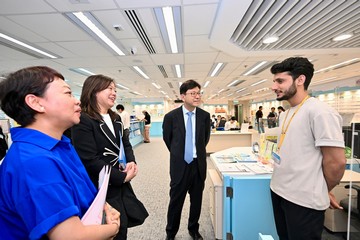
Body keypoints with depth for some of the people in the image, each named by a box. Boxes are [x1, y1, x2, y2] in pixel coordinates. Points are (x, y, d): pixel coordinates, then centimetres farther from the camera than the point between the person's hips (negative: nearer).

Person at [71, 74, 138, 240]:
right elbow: (90, 161, -22)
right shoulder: (82, 120, -17)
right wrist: (122, 177, -17)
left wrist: (131, 162, -9)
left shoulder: (116, 118, 9)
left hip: (120, 185, 7)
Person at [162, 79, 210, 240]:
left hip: (198, 165, 2)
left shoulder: (205, 116, -4)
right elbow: (167, 138, 7)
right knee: (176, 201, 12)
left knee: (196, 200, 18)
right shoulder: (171, 116, -10)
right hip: (180, 165, -2)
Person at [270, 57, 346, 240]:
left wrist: (320, 192, -3)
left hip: (303, 200, -8)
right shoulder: (286, 113, 8)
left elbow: (336, 162, -17)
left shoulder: (319, 111, -17)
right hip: (278, 191, 8)